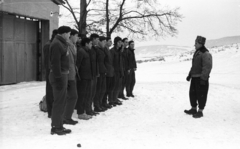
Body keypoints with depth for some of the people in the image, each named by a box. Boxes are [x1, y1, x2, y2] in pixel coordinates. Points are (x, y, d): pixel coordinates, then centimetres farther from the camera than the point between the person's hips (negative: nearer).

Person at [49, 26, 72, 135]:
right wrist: (58, 78, -23)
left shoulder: (62, 43, 16)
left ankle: (59, 126, 21)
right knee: (59, 102, -5)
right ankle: (55, 127, 3)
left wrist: (64, 75, 16)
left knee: (62, 101, 13)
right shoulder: (56, 44, -15)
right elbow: (55, 63, -21)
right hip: (59, 75, -10)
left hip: (63, 74, 10)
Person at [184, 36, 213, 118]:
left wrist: (203, 78, -23)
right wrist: (190, 75, 21)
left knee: (201, 95, -1)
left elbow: (207, 67, -20)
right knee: (192, 93, 14)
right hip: (194, 77, 9)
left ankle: (200, 111, 7)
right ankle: (193, 109, 26)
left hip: (201, 78, -9)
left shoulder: (205, 54, -15)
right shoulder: (197, 52, 15)